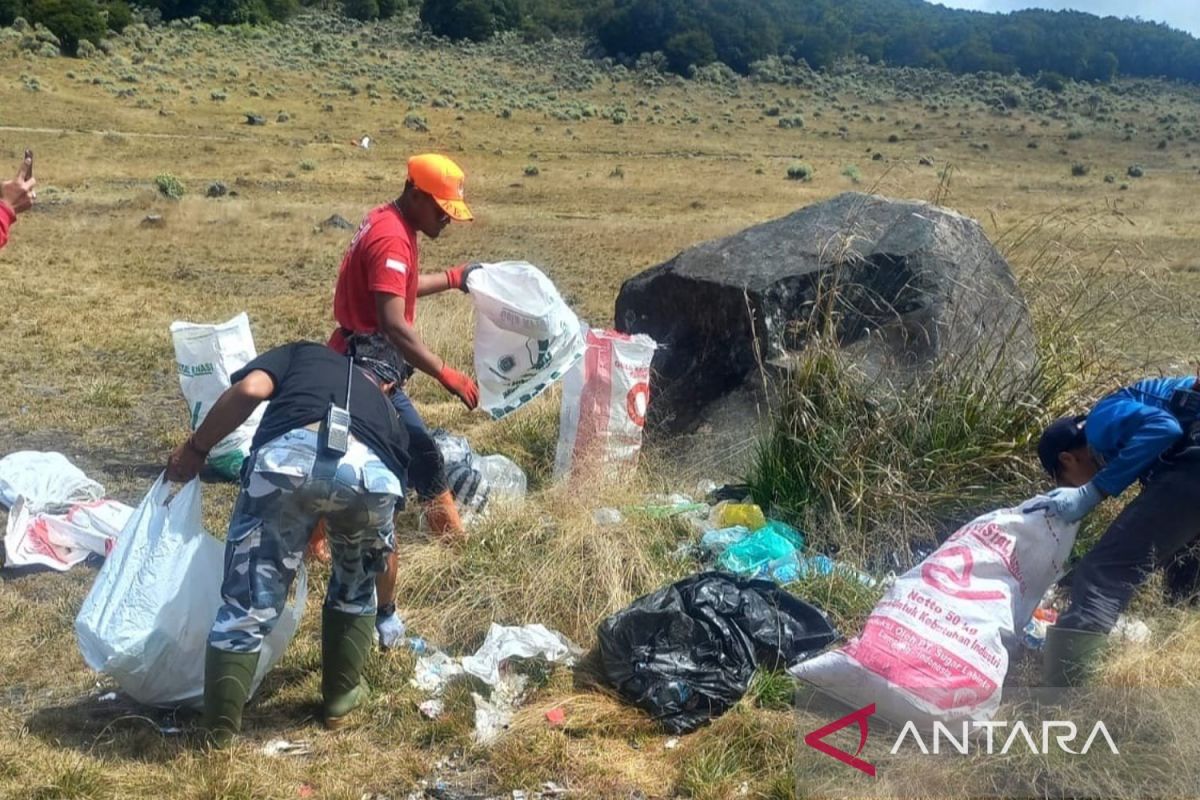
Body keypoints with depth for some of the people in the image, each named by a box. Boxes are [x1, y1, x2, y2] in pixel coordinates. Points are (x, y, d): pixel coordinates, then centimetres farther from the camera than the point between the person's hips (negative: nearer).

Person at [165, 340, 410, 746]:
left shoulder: (305, 353, 39)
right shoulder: (389, 413, 42)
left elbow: (250, 389, 12)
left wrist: (194, 448, 26)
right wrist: (384, 612, 60)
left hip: (288, 455, -2)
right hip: (370, 469, 2)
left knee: (248, 605, 12)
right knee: (354, 592, 32)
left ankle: (218, 732, 18)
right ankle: (340, 698, 41)